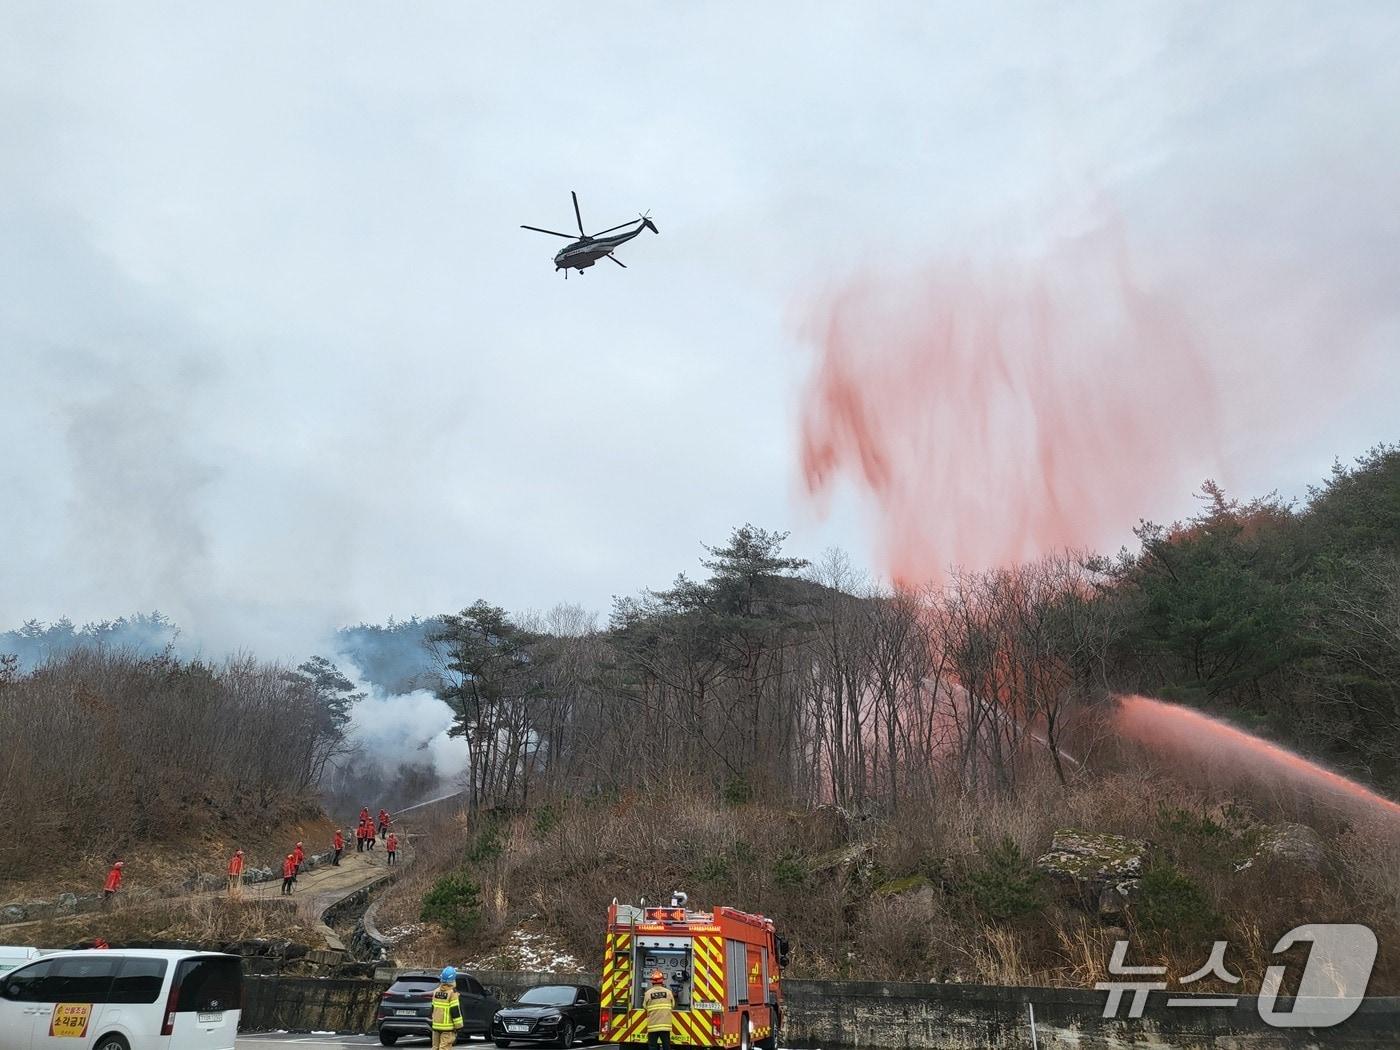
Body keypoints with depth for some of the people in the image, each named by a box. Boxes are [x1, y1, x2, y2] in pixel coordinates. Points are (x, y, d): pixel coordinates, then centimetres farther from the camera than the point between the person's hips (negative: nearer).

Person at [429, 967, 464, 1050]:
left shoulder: (436, 992, 8)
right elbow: (455, 1011, -15)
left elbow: (433, 1009, 16)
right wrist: (458, 1027, -8)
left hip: (436, 1025, 7)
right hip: (447, 1027, -7)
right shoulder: (452, 993, -14)